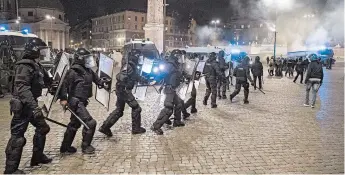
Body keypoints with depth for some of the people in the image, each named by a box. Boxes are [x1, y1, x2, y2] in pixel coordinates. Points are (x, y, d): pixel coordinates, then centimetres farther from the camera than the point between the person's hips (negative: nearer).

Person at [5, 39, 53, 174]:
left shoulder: (36, 65, 12)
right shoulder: (24, 66, -18)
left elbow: (46, 81, 27)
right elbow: (22, 88, -30)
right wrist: (34, 106, -36)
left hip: (31, 104, 10)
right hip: (22, 105, -10)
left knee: (43, 128, 17)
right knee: (17, 135, -4)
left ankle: (37, 156, 31)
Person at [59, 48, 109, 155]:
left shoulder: (88, 71, 8)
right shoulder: (74, 71, -17)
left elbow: (96, 79, 20)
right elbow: (64, 84, -18)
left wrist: (102, 83, 2)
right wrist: (63, 98, -21)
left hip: (81, 102, 9)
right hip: (76, 102, -9)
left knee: (75, 124, 19)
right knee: (90, 123, -9)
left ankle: (65, 147, 33)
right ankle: (85, 147, 8)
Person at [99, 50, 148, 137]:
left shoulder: (133, 67, 14)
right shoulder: (128, 67, -16)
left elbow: (138, 78, 23)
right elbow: (120, 77, -28)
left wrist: (147, 81, 17)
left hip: (123, 91, 10)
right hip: (124, 90, -10)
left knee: (119, 110, 14)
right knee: (136, 108, 1)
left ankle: (105, 127, 15)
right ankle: (136, 128, 12)